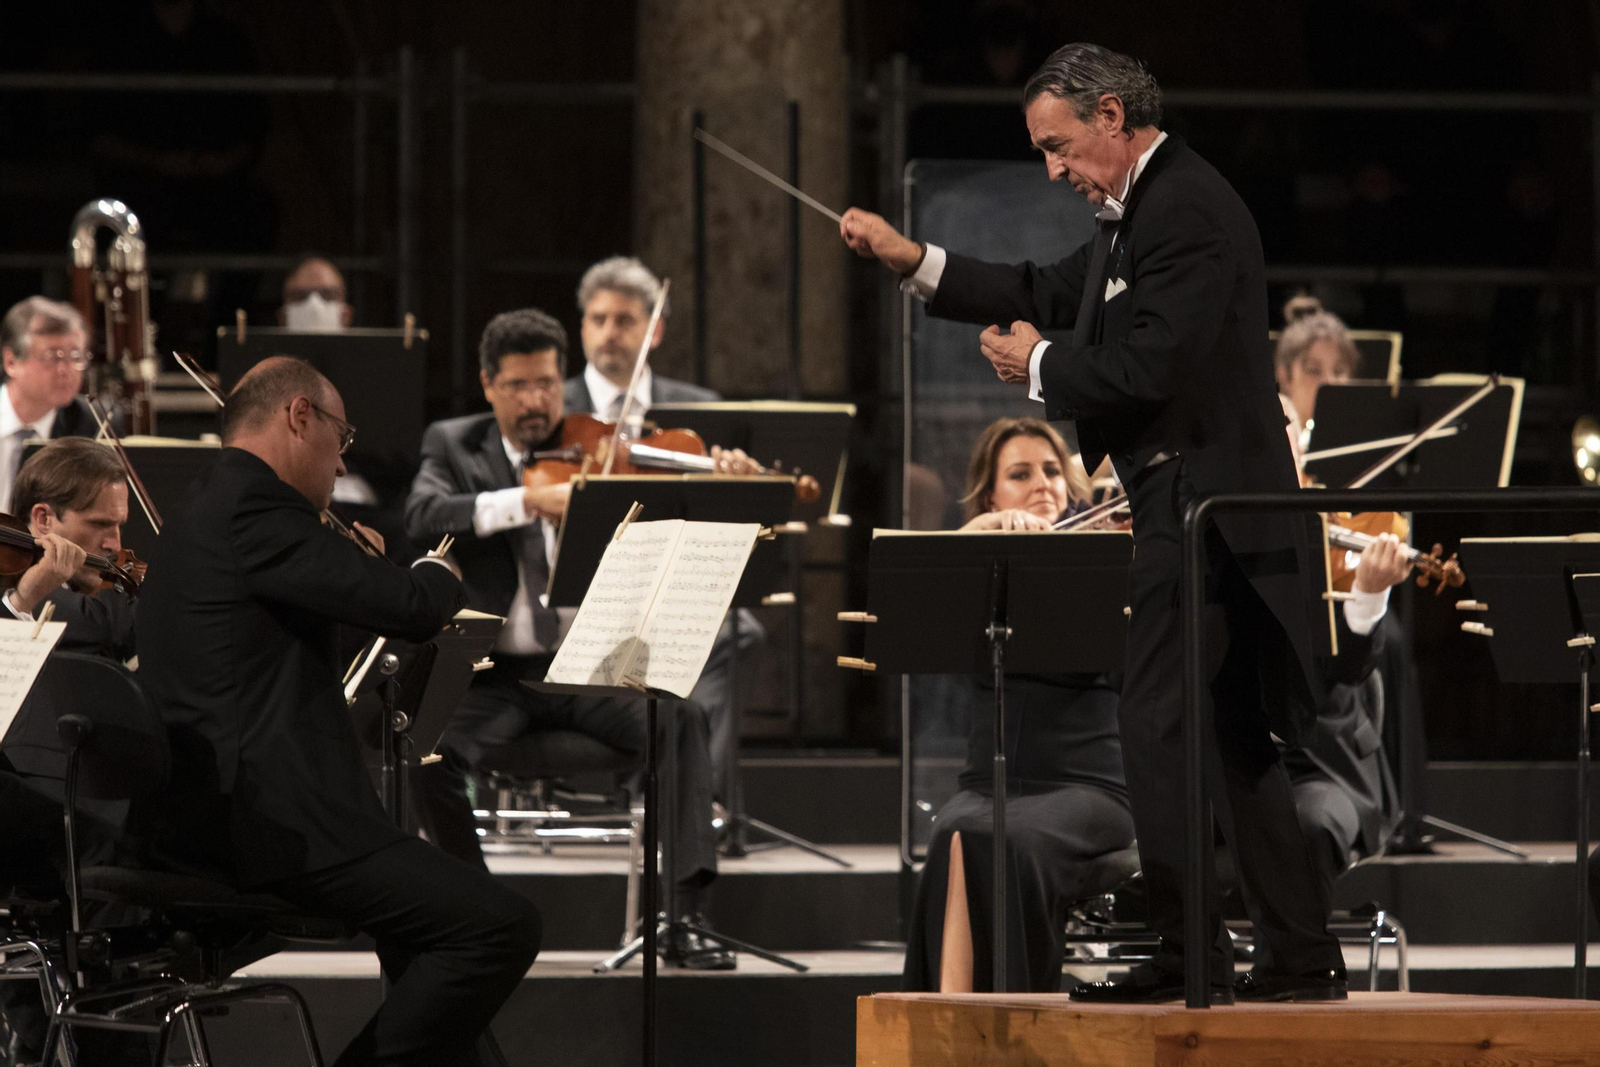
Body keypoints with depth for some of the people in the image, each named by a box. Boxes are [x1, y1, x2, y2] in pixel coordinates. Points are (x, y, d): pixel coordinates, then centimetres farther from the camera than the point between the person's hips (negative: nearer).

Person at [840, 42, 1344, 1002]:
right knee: (1233, 740, 12)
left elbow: (1153, 365, -23)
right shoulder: (1144, 208, 17)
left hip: (1202, 503, -11)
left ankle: (1191, 951, -9)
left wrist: (1040, 366, -7)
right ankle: (1303, 952, 15)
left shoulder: (1186, 208, -16)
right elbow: (1053, 297, 24)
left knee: (1158, 724, -10)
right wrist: (912, 261, 17)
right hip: (1197, 505, 11)